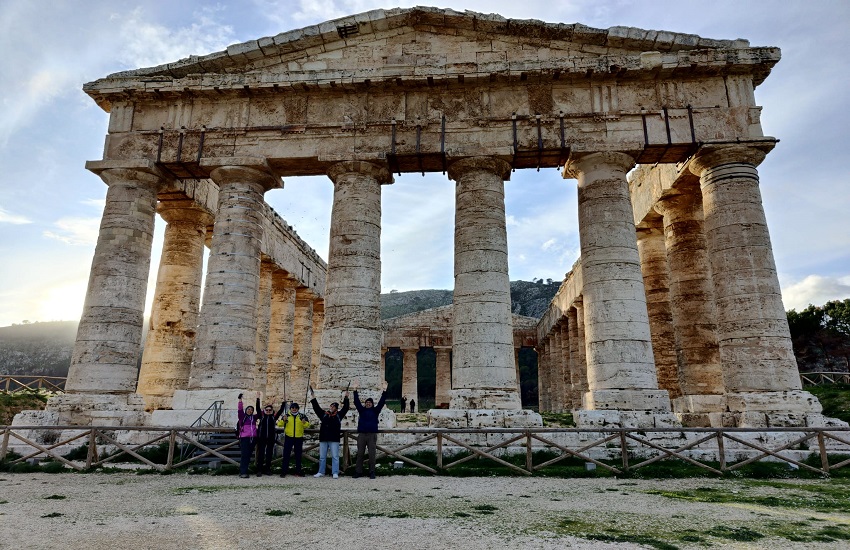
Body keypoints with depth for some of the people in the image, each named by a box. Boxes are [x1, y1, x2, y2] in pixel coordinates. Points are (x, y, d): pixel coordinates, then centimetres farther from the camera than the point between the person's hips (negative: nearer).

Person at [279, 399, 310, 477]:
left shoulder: (302, 416, 4)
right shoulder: (286, 416, 4)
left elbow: (307, 425, 1)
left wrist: (304, 423, -21)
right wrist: (284, 420, -19)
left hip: (299, 438, 1)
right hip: (288, 438, -1)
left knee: (298, 455, 8)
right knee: (286, 455, 0)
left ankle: (298, 471, 17)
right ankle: (284, 471, 6)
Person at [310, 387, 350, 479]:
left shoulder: (339, 415, 5)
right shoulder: (324, 414, 10)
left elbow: (345, 408, 0)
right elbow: (316, 407, 8)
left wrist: (346, 398, -8)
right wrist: (313, 398, 2)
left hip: (334, 439, -3)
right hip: (323, 439, 3)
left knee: (335, 456, -2)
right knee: (322, 457, 10)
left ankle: (335, 473, 1)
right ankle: (321, 472, 20)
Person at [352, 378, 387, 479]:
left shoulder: (375, 411, 8)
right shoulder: (362, 410, 11)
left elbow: (381, 402, -2)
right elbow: (356, 401, 2)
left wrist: (384, 391, -11)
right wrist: (355, 389, -6)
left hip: (372, 435, -1)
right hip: (361, 435, 2)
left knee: (371, 454, 0)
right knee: (360, 454, 5)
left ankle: (372, 473, 6)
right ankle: (358, 471, 12)